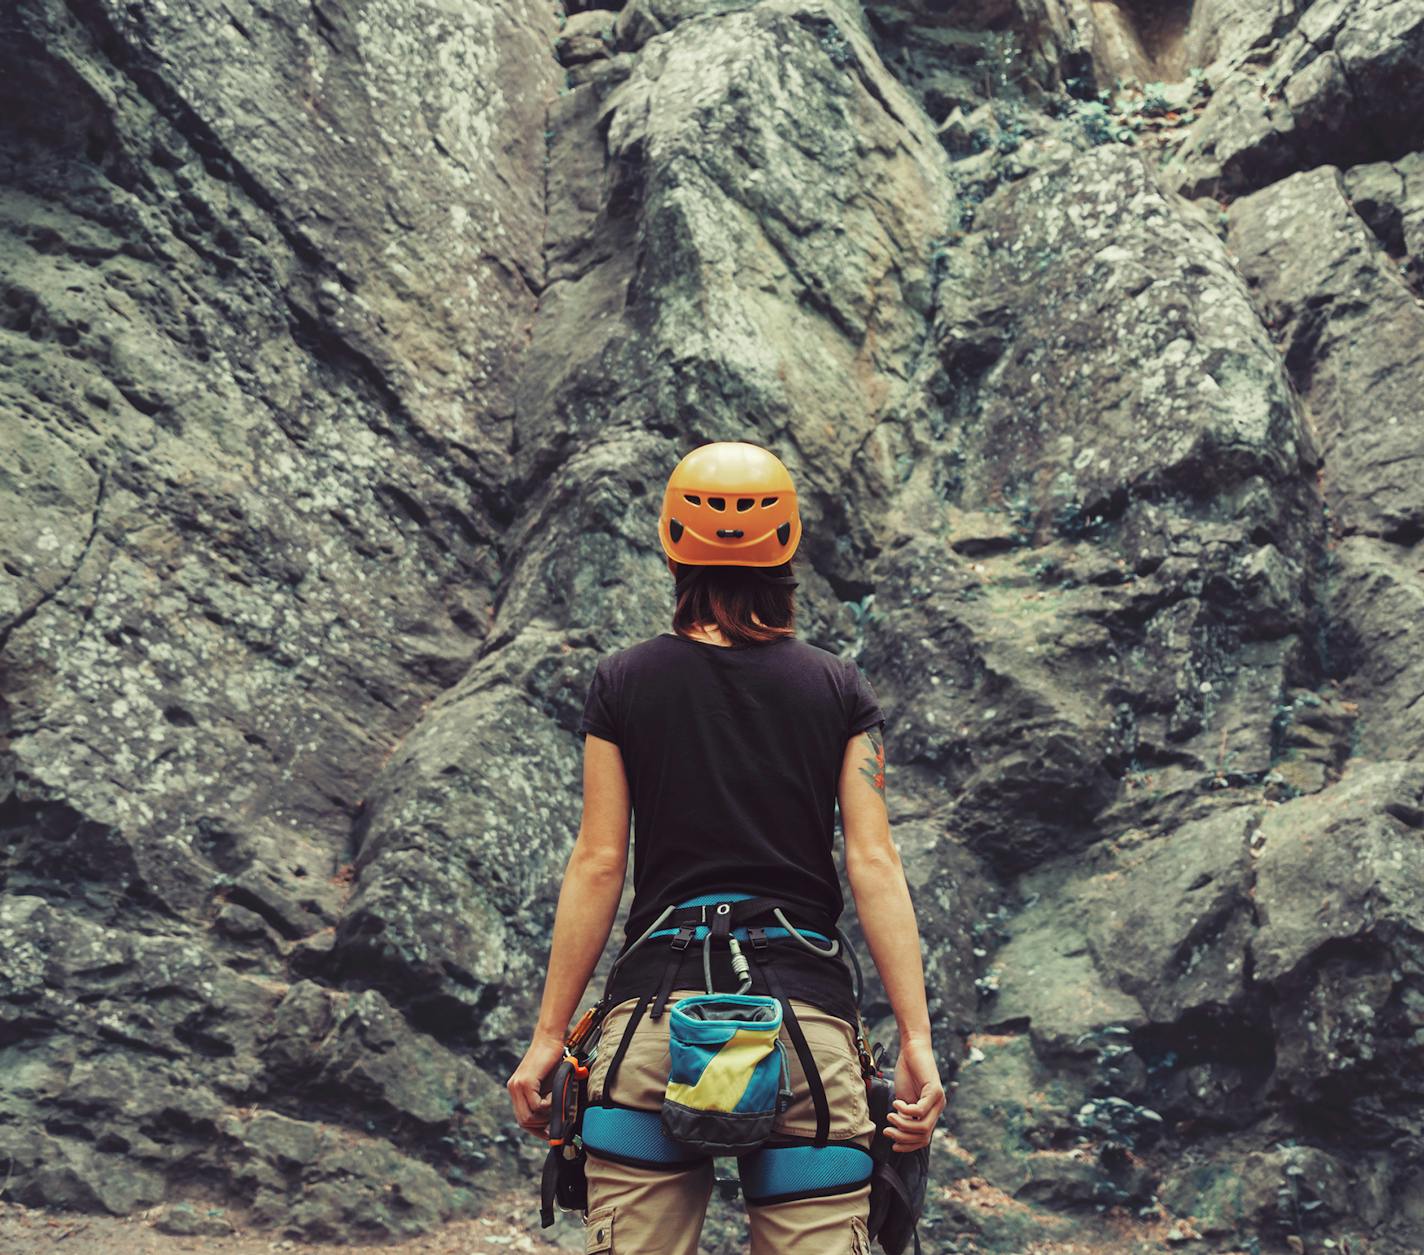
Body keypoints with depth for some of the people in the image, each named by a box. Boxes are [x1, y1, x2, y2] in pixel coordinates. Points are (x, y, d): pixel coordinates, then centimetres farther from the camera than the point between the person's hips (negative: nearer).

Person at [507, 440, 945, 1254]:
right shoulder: (842, 690, 6)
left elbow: (598, 864, 1)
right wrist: (917, 1039, -2)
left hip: (656, 1001, 0)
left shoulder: (624, 683, 4)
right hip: (805, 1008, 1)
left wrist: (549, 1036, 6)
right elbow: (874, 864, -1)